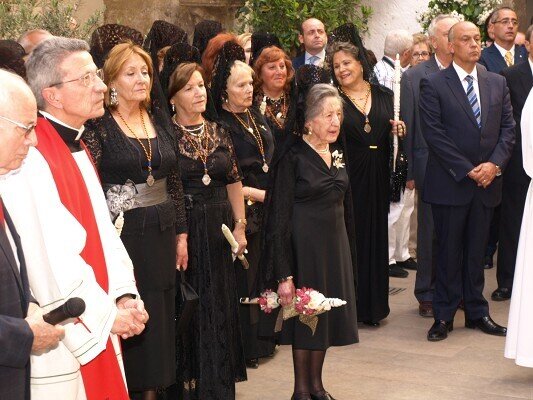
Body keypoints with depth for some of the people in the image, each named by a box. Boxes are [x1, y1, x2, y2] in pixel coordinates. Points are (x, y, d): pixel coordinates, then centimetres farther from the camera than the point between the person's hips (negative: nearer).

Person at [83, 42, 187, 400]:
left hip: (163, 233, 5)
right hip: (123, 233, -5)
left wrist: (181, 234, 12)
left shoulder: (161, 124, 10)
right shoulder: (100, 128, -6)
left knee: (161, 314, 8)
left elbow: (175, 183, 13)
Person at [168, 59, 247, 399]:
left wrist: (240, 226, 5)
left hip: (219, 230, 4)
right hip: (182, 228, -4)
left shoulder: (219, 132, 9)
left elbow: (234, 182, 12)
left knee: (219, 308, 9)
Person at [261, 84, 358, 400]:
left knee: (327, 313, 13)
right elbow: (279, 219, -16)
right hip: (305, 246, -6)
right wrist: (284, 274, -19)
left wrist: (348, 251, 13)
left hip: (335, 243, 6)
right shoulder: (294, 158, -15)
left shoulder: (337, 154, 6)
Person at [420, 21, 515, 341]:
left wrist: (494, 164, -10)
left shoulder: (497, 83, 9)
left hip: (487, 182, 4)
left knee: (477, 251, 12)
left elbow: (508, 127, 6)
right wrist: (467, 170, -15)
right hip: (450, 183, -4)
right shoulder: (434, 85, -5)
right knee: (449, 252, 4)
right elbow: (434, 134, -11)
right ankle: (444, 316, 14)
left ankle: (477, 312, 22)